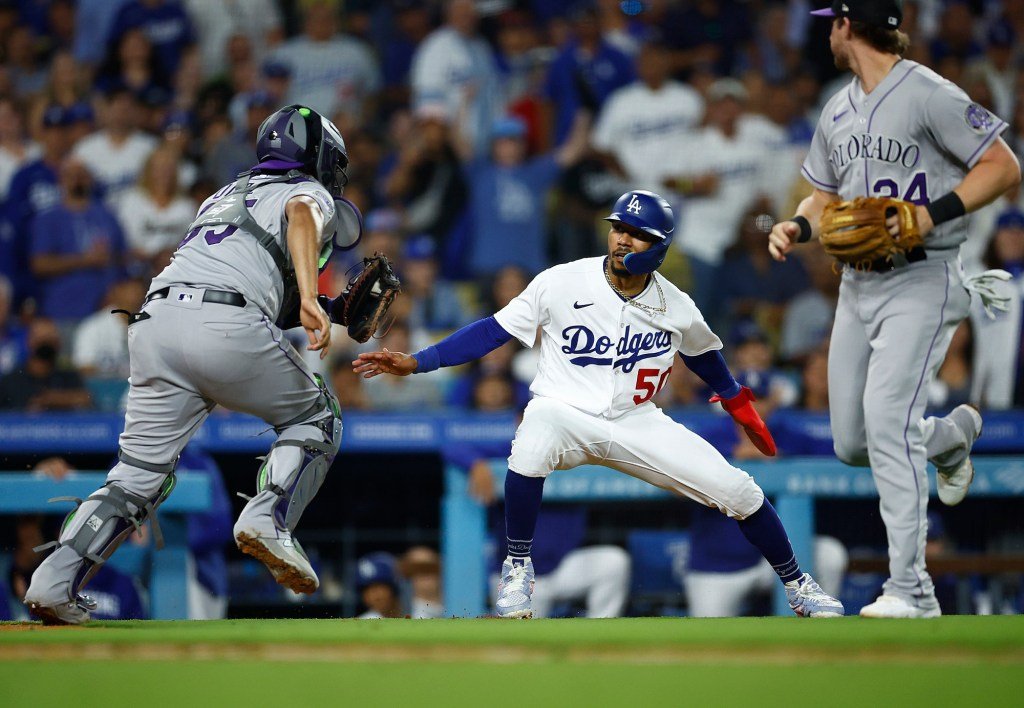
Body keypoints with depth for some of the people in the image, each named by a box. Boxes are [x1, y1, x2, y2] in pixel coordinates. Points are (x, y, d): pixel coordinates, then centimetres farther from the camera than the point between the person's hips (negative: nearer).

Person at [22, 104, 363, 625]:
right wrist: (309, 300, -23)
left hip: (155, 318, 6)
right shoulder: (309, 192, 18)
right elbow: (300, 218, -7)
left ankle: (55, 581, -7)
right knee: (314, 419, 17)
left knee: (139, 473, 9)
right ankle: (269, 519, -7)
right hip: (229, 325, -5)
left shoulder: (222, 196, 37)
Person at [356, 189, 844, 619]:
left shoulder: (677, 309, -4)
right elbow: (493, 331, -7)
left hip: (637, 425, 2)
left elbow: (704, 356, 19)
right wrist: (416, 363, -14)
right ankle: (517, 568, -17)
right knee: (532, 448, -40)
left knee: (739, 492, -7)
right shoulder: (561, 283, -11)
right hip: (563, 415, -2)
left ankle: (797, 586, 19)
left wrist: (739, 404, 26)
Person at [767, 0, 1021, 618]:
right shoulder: (839, 111, 13)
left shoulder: (929, 95, -12)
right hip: (858, 284, 8)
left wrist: (934, 214, -24)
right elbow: (826, 195, 22)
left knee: (886, 422, -23)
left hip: (922, 282, -8)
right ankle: (953, 435, 40)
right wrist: (798, 226, 0)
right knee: (852, 443, 9)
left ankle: (911, 590, -22)